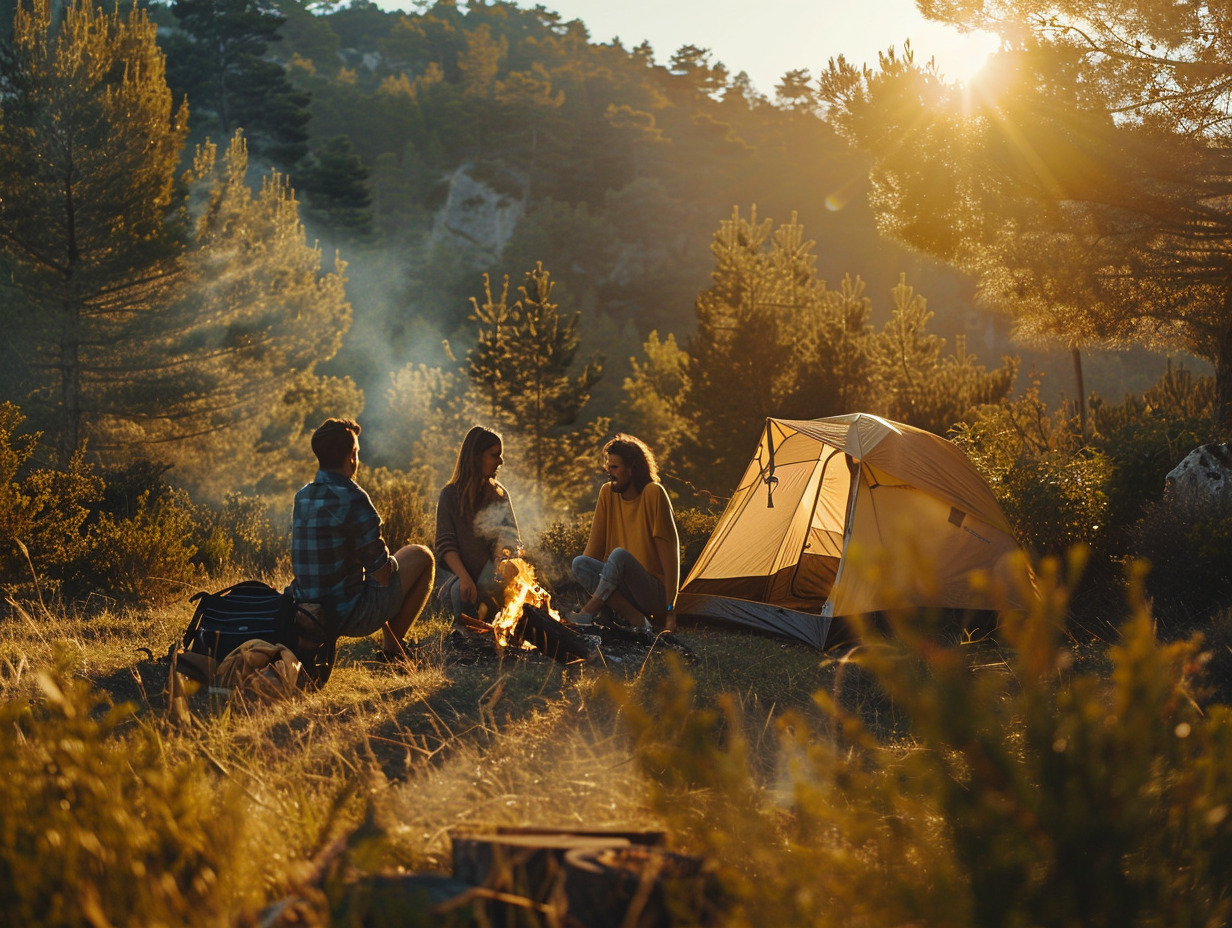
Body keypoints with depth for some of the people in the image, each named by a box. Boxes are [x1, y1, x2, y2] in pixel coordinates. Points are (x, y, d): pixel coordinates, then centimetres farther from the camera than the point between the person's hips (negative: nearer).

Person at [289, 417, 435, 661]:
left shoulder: (302, 497, 5)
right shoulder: (352, 499, -20)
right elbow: (382, 574, -17)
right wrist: (391, 563, 6)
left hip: (308, 613, 9)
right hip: (348, 617, -8)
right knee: (421, 557, 8)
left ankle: (391, 644, 35)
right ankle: (391, 647, 13)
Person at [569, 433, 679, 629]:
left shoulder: (654, 493, -9)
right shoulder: (607, 493, 7)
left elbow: (669, 552, -12)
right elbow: (595, 548, 9)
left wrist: (670, 608, -16)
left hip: (655, 594, -6)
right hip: (624, 589, 6)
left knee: (620, 555, -33)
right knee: (579, 563, -20)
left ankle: (588, 613, -28)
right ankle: (635, 618, -26)